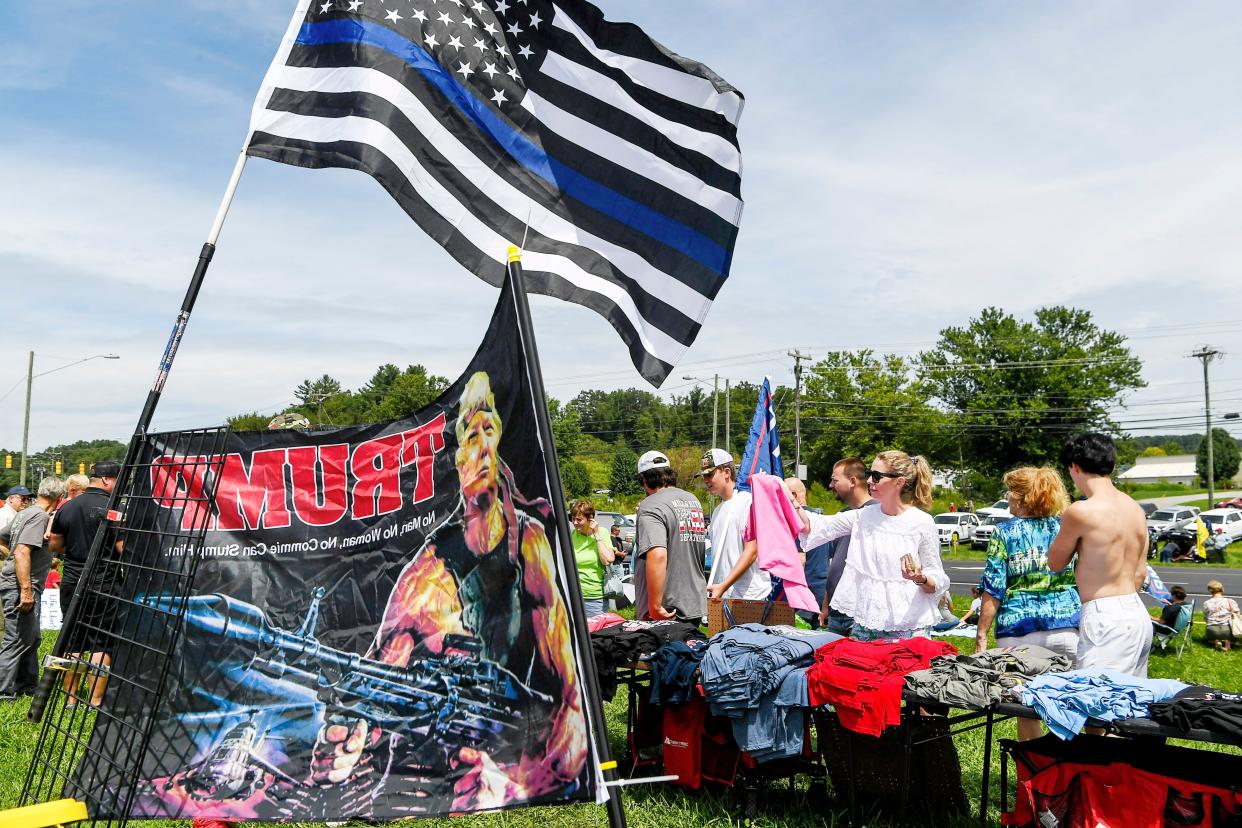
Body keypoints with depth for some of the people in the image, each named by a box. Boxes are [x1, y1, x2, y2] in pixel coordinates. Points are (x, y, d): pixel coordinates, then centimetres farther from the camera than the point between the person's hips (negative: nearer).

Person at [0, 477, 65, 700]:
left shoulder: (25, 513, 13)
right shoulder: (39, 516, -16)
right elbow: (22, 552, -25)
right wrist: (26, 590, -26)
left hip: (18, 585, 10)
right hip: (20, 587, -10)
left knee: (31, 639, 18)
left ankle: (27, 685, 27)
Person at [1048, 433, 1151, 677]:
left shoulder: (1081, 511, -15)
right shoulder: (1136, 510, 8)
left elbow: (1055, 563, -1)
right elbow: (1140, 572, 16)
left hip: (1105, 620, -9)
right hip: (1138, 613, 9)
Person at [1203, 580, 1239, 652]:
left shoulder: (1206, 603, 4)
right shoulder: (1230, 601, 1)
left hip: (1212, 630, 1)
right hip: (1227, 630, -1)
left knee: (1205, 638, 34)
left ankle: (1215, 641, 1)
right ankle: (1228, 642, 1)